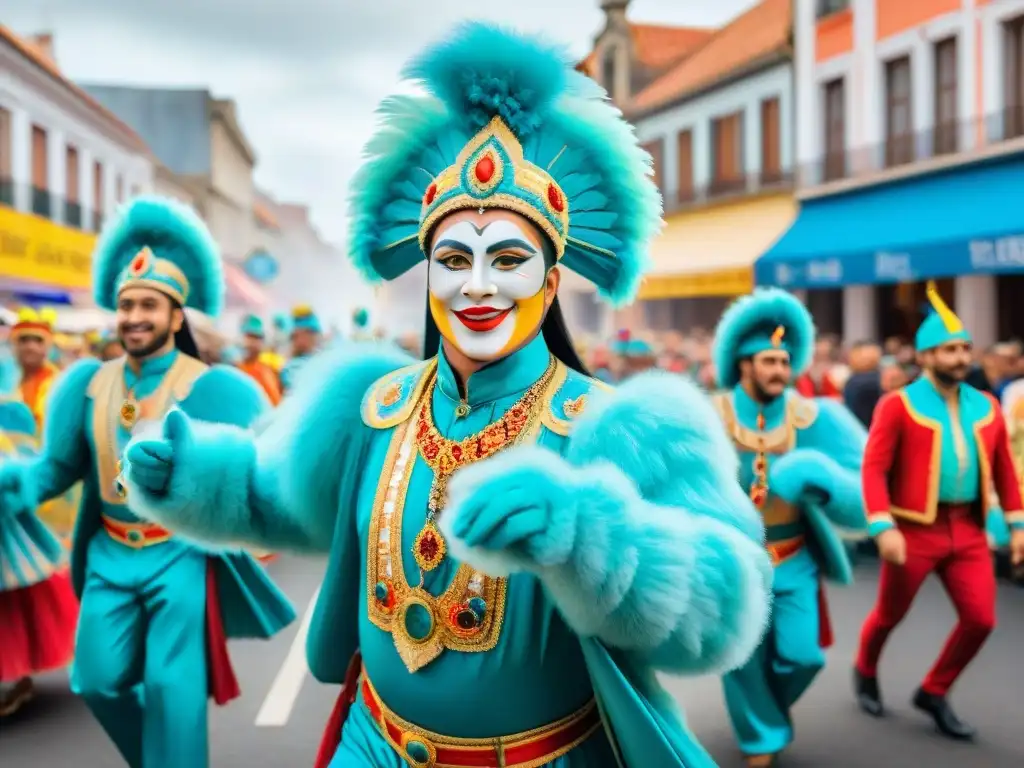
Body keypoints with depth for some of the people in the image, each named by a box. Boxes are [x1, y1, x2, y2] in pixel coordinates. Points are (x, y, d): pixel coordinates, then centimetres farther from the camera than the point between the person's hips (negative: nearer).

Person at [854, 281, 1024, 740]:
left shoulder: (986, 406, 5)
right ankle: (865, 673, 41)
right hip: (914, 529, -4)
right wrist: (883, 528, -23)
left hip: (969, 530, 5)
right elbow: (873, 468, -15)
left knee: (980, 619, 0)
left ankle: (934, 693, 22)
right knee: (890, 614, 11)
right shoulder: (898, 405, -11)